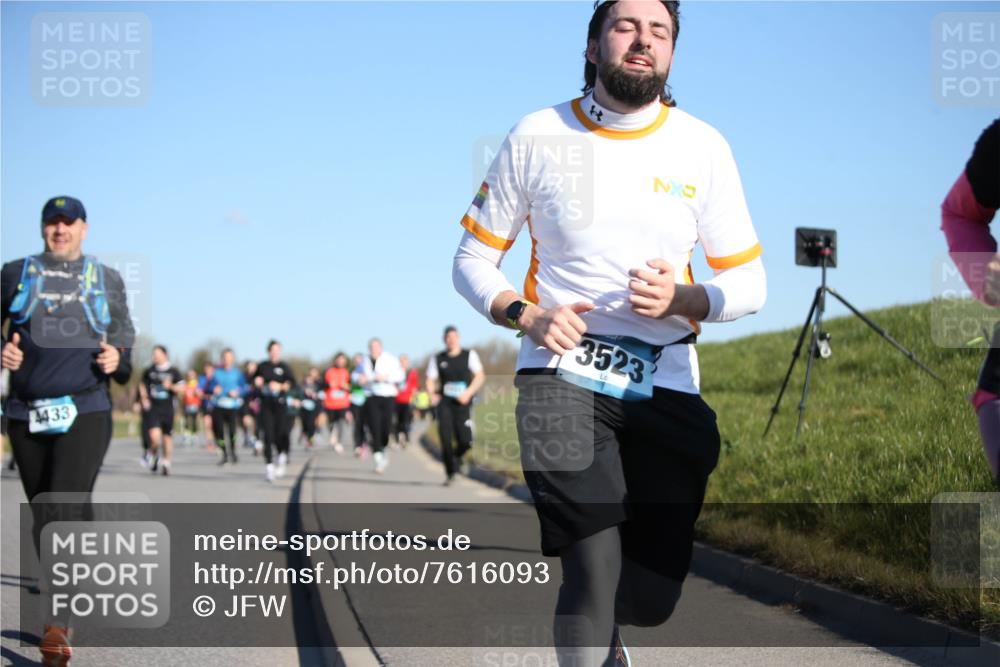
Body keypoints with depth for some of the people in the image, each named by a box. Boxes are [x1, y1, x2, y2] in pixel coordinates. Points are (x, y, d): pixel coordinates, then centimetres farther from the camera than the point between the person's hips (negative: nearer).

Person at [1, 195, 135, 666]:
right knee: (41, 516, 8)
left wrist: (118, 359, -5)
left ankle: (56, 623, -24)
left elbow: (125, 341, 17)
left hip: (85, 414, -2)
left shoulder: (107, 281, 11)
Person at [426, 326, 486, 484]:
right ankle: (450, 473, 4)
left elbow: (480, 376, 1)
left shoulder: (469, 355, 4)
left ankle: (457, 457, 26)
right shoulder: (437, 359, 8)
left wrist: (468, 392, -13)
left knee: (465, 441, -8)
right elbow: (430, 380, 11)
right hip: (444, 402, 1)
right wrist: (432, 394, -10)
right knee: (445, 439, -9)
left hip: (462, 402, -1)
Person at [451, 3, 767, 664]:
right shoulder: (537, 137, 2)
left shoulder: (703, 146, 4)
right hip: (563, 371, -2)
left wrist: (681, 298, -14)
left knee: (651, 598, 3)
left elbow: (749, 282, 7)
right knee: (595, 574, -20)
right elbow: (473, 260, 9)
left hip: (666, 386, 2)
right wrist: (526, 316, -11)